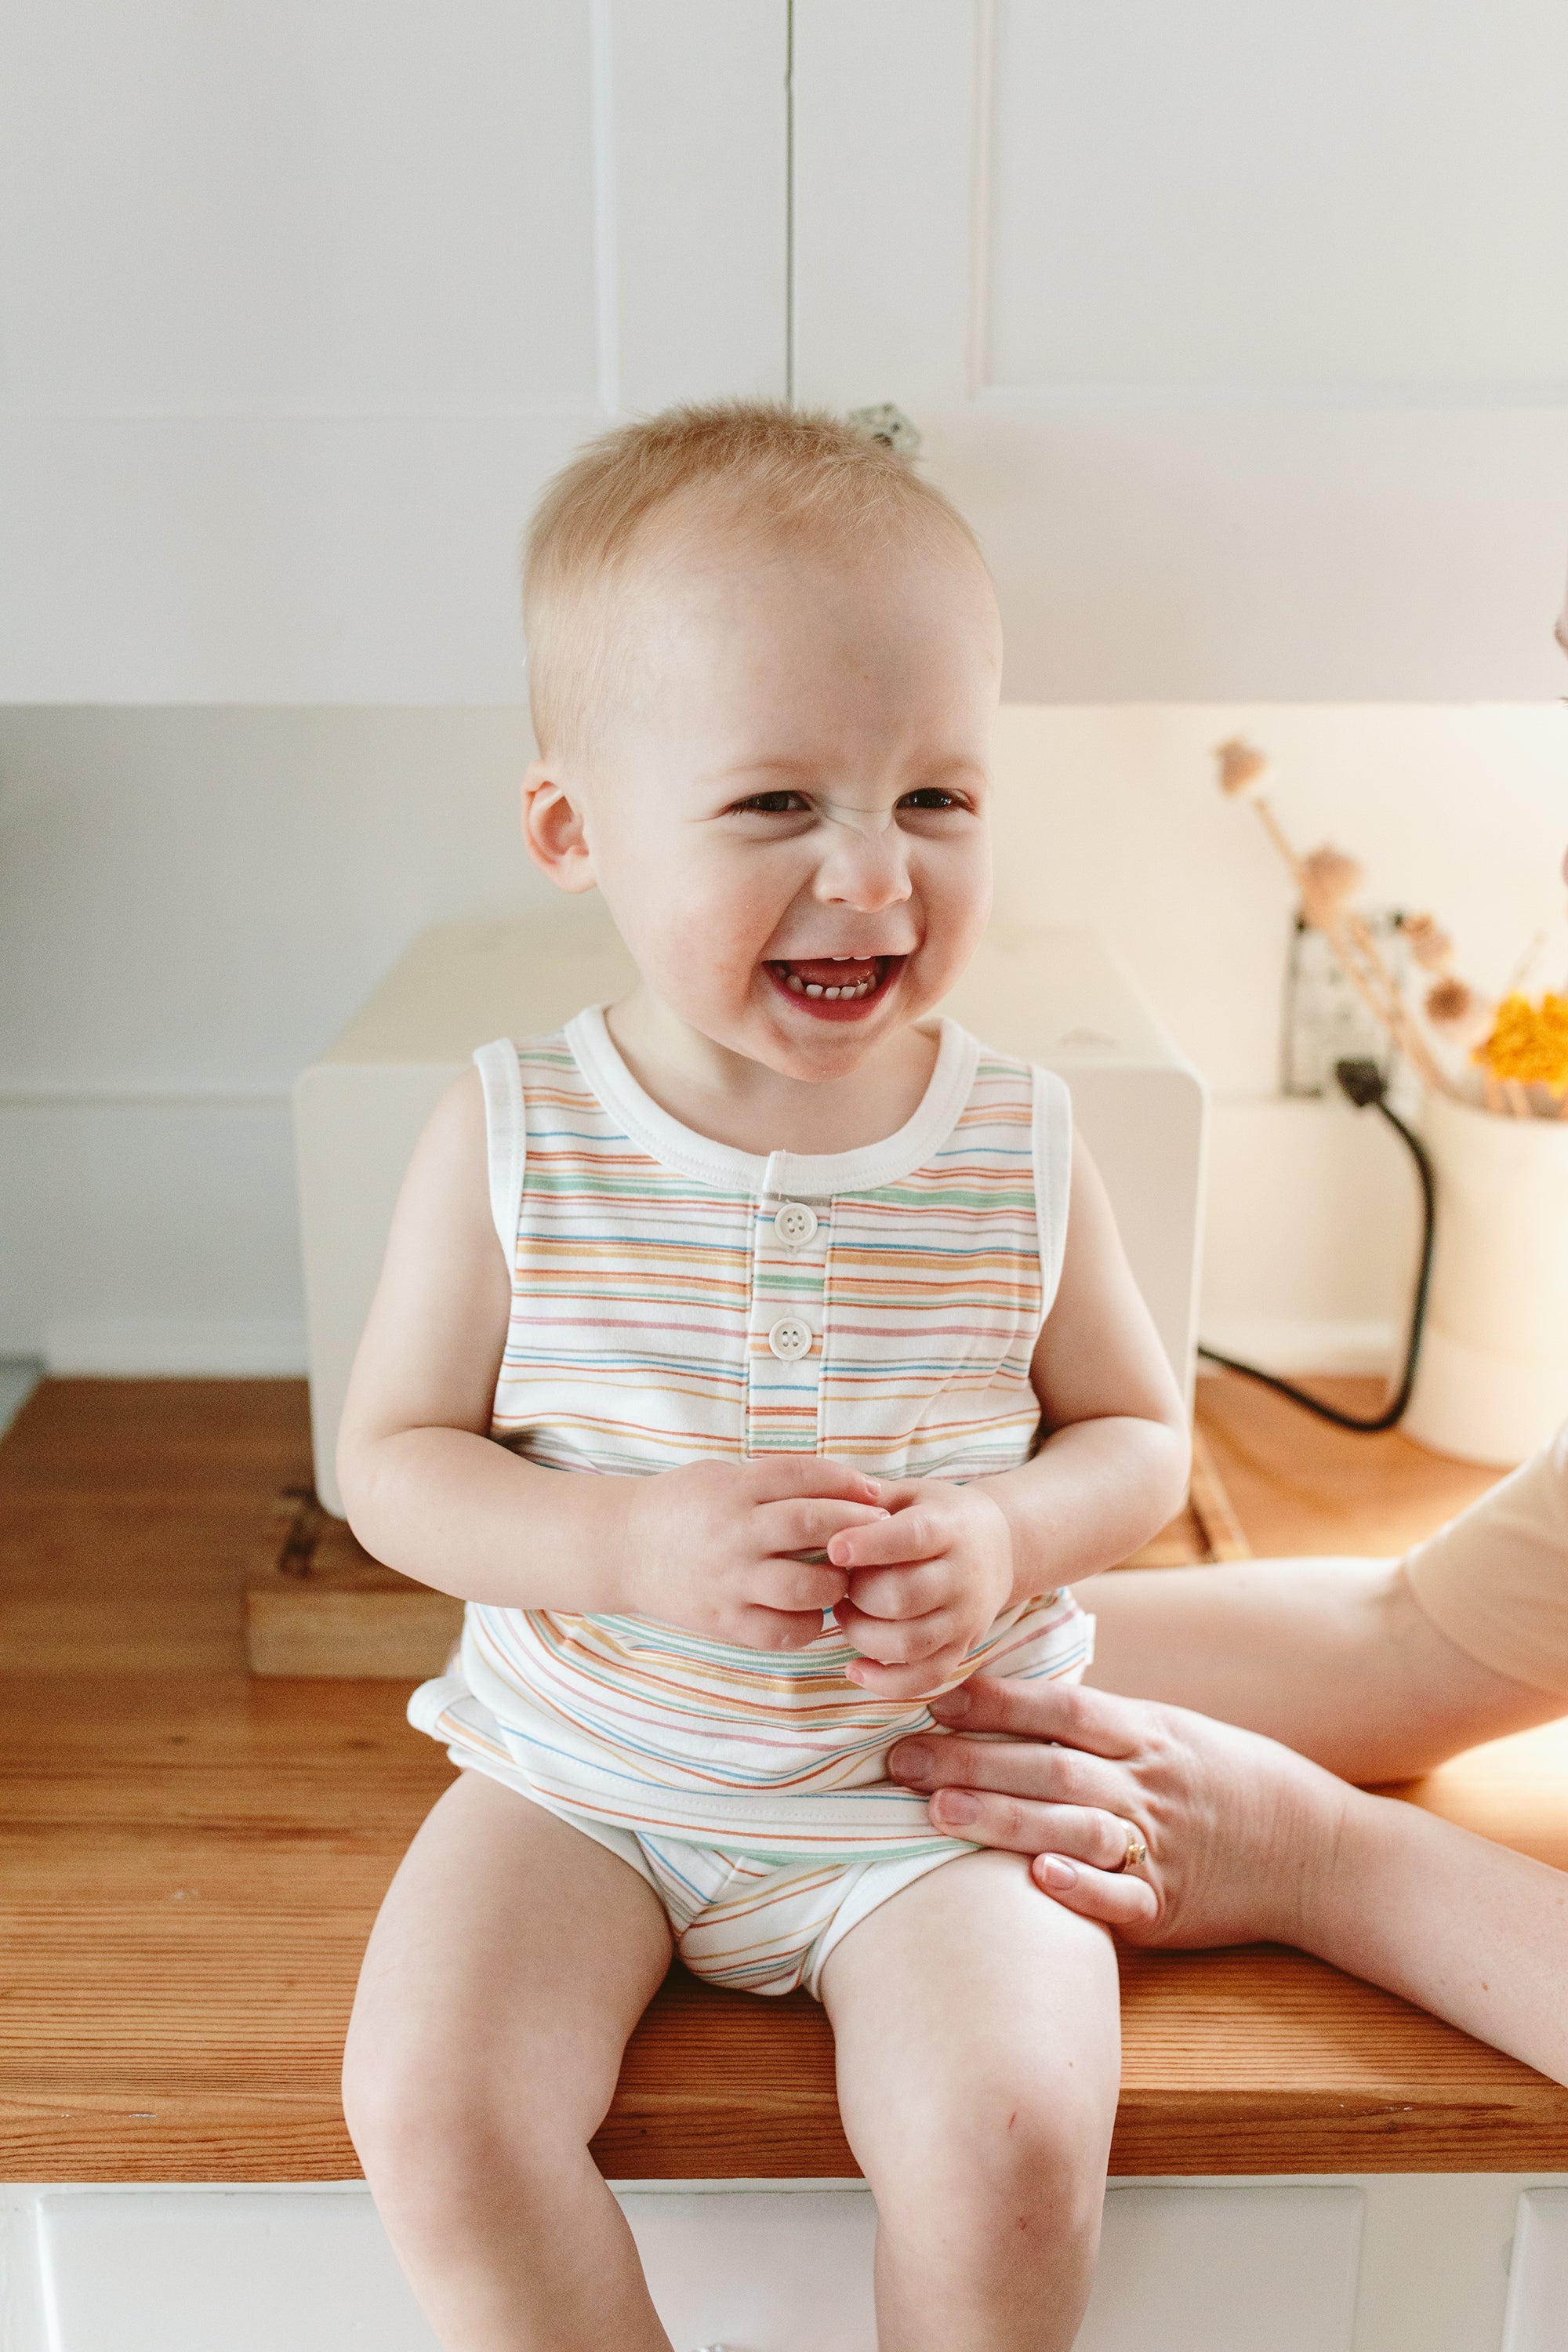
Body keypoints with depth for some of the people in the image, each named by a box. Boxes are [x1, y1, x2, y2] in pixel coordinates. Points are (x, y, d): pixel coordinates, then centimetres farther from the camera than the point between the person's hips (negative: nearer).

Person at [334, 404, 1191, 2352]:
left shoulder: (1018, 1148, -8)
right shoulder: (511, 1141, -11)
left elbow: (1139, 1433, 4)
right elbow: (390, 1460, -5)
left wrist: (1008, 1537, -18)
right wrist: (627, 1546, -23)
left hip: (933, 1777, 0)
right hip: (584, 1767, 1)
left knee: (1008, 2143, -19)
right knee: (433, 2111, -17)